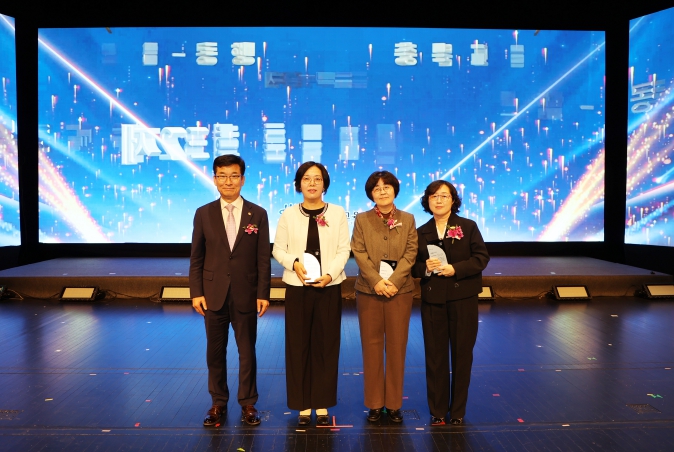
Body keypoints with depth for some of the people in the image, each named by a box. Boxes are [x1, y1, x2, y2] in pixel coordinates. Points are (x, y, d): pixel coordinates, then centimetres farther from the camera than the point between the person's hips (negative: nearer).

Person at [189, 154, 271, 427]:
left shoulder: (258, 214, 0)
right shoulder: (203, 214, 2)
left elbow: (263, 259, -1)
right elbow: (196, 258, 3)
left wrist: (263, 294, -5)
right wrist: (196, 292, -3)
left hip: (246, 296, -1)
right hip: (214, 295, 1)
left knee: (247, 352, 9)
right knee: (215, 352, 11)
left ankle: (248, 403, 24)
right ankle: (218, 402, 27)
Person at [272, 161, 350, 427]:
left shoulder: (337, 213, 3)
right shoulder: (288, 215, 3)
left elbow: (343, 250, -1)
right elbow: (278, 250, 3)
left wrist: (330, 274, -16)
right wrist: (294, 263, -16)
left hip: (329, 287, 0)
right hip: (298, 287, 0)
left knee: (326, 345, 5)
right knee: (298, 345, 4)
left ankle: (322, 404, 17)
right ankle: (303, 405, 16)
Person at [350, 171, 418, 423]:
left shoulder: (407, 219, 7)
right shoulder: (362, 220, 6)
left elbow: (410, 253, -2)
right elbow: (359, 253, -4)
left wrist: (393, 281, -15)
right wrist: (376, 281, -17)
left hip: (400, 289, 0)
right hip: (369, 289, 0)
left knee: (397, 346, 5)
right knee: (371, 346, 5)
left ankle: (394, 403, 15)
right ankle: (374, 403, 15)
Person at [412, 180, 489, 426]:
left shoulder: (468, 226, 1)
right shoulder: (421, 232, 8)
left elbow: (481, 257, -5)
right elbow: (414, 266, 7)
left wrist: (455, 269, -17)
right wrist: (425, 268, -15)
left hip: (463, 297, -1)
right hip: (432, 299, 2)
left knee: (462, 354, 6)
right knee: (435, 355, 6)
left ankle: (458, 410, 20)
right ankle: (437, 410, 17)